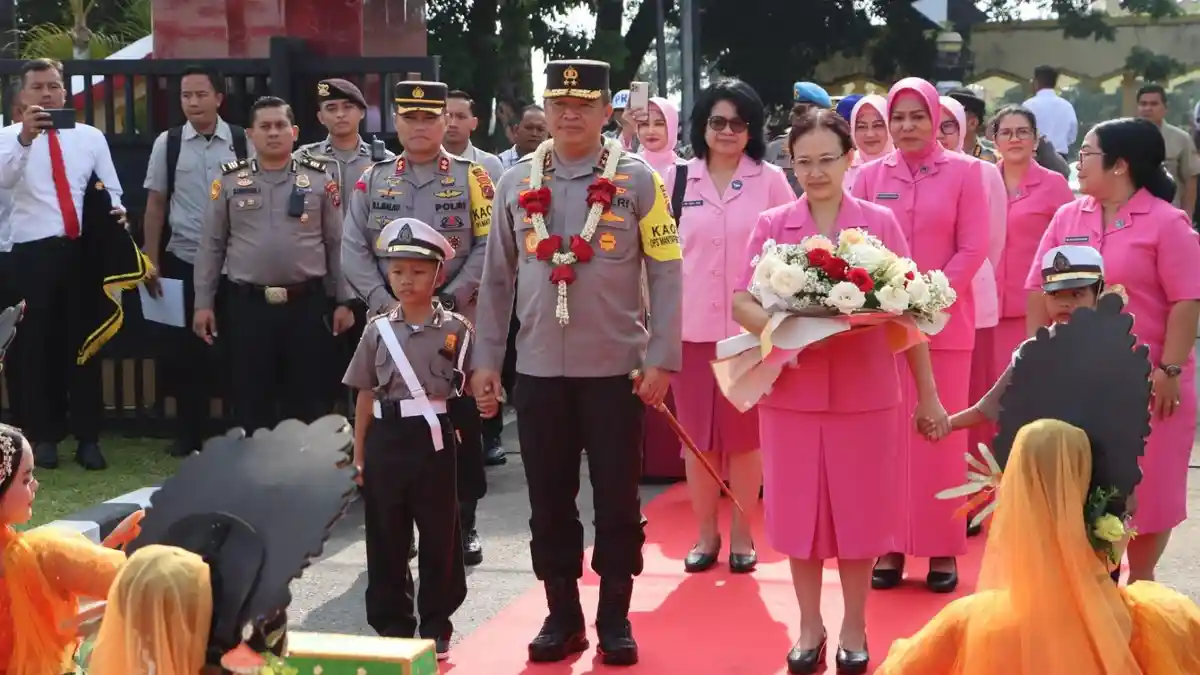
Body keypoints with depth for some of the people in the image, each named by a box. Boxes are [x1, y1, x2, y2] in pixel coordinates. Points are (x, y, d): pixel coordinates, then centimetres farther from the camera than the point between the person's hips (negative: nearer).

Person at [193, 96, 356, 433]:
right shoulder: (229, 181, 4)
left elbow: (337, 244, 6)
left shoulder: (320, 180, 4)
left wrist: (343, 302, 2)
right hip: (249, 304, 0)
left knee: (306, 397, 7)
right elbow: (211, 246, 7)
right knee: (250, 397, 6)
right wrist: (203, 303, 3)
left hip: (307, 304, 0)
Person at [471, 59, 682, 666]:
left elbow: (666, 275, -4)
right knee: (549, 500, 9)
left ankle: (615, 618, 18)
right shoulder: (517, 182, 5)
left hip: (616, 369, -2)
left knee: (617, 500, 6)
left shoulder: (637, 180, -3)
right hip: (538, 370, 3)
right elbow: (497, 277, 9)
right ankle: (562, 616, 22)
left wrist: (662, 359, -9)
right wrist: (485, 358, 5)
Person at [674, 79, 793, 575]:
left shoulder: (770, 180, 1)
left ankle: (742, 533, 16)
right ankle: (705, 532, 19)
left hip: (751, 325, -1)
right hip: (691, 325, 1)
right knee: (697, 432, 6)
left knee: (745, 432, 5)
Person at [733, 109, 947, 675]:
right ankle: (809, 625, 22)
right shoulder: (771, 225, 2)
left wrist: (927, 393, 1)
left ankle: (854, 626, 21)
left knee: (858, 508, 6)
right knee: (799, 508, 7)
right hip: (791, 389, 1)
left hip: (864, 390, -1)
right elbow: (741, 302, -3)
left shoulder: (880, 223, 0)